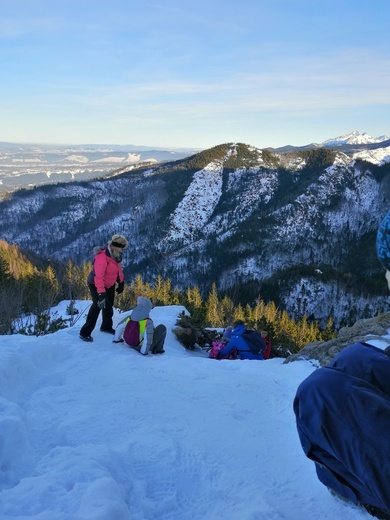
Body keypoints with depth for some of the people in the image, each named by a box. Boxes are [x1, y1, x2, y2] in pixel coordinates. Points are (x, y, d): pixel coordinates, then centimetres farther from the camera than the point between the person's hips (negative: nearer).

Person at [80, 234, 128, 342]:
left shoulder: (116, 255, -8)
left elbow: (119, 269, 8)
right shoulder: (102, 257, -34)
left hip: (109, 284, 8)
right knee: (98, 304, -18)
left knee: (109, 305, 18)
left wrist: (121, 283, 12)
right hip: (96, 284, -8)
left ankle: (106, 326, 41)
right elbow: (98, 276, -39)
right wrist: (101, 293, -43)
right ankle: (85, 332, -11)